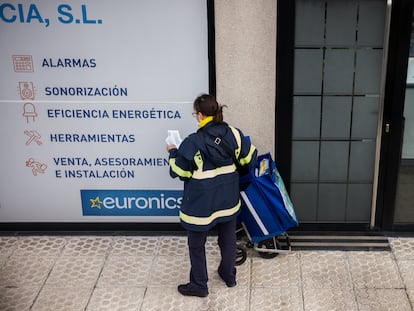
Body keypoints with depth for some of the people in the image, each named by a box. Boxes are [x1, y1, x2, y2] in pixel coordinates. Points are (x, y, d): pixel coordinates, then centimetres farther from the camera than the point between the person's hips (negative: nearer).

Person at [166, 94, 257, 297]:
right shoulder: (234, 134, -8)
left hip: (201, 203, -5)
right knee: (228, 239, 24)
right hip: (228, 200, 5)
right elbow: (249, 158, 5)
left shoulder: (192, 143, -22)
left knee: (196, 245, 14)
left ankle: (199, 285, 27)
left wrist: (173, 153, 7)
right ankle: (229, 275, 42)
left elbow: (178, 171, -11)